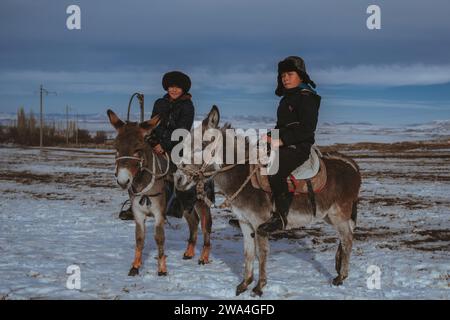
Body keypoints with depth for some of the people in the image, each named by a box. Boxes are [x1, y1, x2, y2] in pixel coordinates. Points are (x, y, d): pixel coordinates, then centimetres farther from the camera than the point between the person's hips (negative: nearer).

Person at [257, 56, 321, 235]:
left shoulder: (307, 97, -8)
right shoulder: (287, 98, 21)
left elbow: (308, 128, -17)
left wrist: (282, 140, -22)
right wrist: (271, 137, 6)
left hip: (299, 146, -10)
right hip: (283, 145, 10)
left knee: (275, 170, -31)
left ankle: (280, 217, -24)